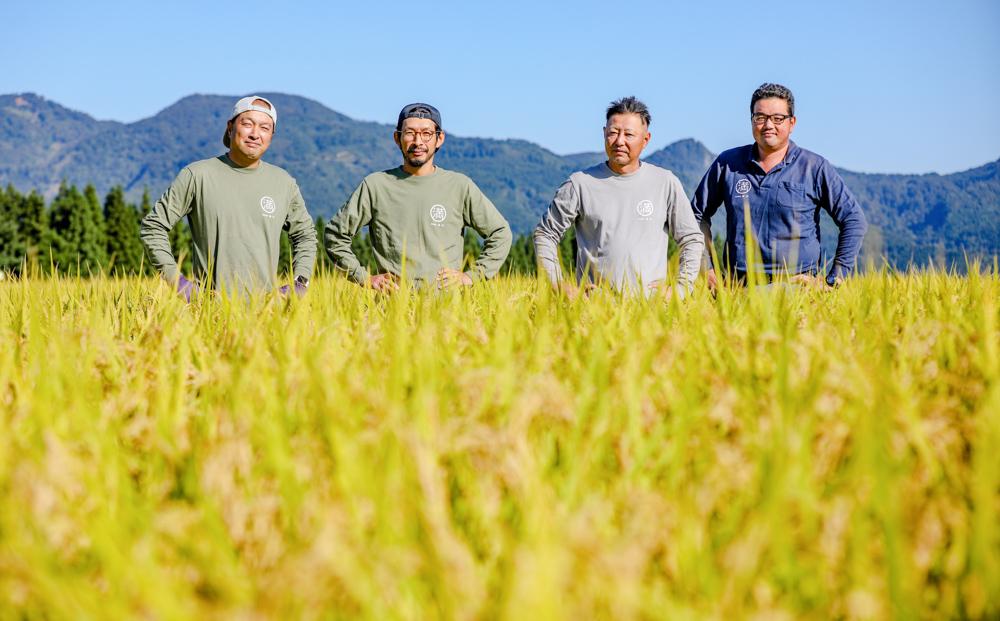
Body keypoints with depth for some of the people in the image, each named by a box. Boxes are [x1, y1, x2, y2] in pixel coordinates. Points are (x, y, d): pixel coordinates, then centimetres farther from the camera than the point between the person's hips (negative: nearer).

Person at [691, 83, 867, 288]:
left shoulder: (815, 168, 5)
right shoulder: (727, 163, 11)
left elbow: (854, 220, 6)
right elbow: (698, 213, 21)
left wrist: (833, 280, 1)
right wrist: (708, 268, 12)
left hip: (798, 286, -2)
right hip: (740, 287, 3)